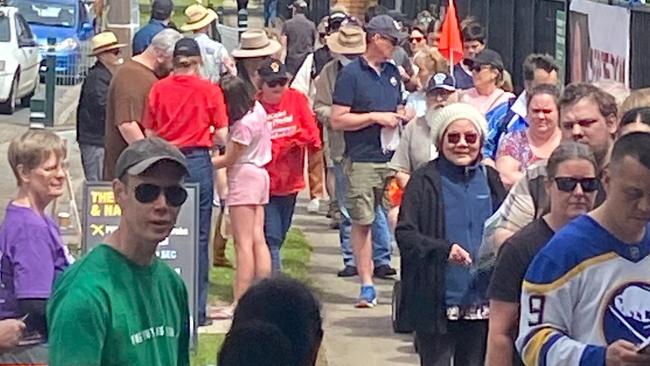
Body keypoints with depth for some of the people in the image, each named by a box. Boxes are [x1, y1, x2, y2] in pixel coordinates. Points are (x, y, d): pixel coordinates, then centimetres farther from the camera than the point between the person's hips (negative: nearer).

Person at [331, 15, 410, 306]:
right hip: (362, 160, -4)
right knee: (362, 222, 1)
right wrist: (376, 117, -12)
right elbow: (338, 120, -9)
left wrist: (402, 116, 6)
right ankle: (366, 285, 7)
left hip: (393, 158, 5)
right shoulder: (351, 74, -3)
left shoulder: (392, 72, 15)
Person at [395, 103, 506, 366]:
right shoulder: (425, 181, -4)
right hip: (436, 301, -4)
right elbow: (404, 234, -10)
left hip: (481, 301, 4)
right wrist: (444, 249, -26)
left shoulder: (490, 180, 9)